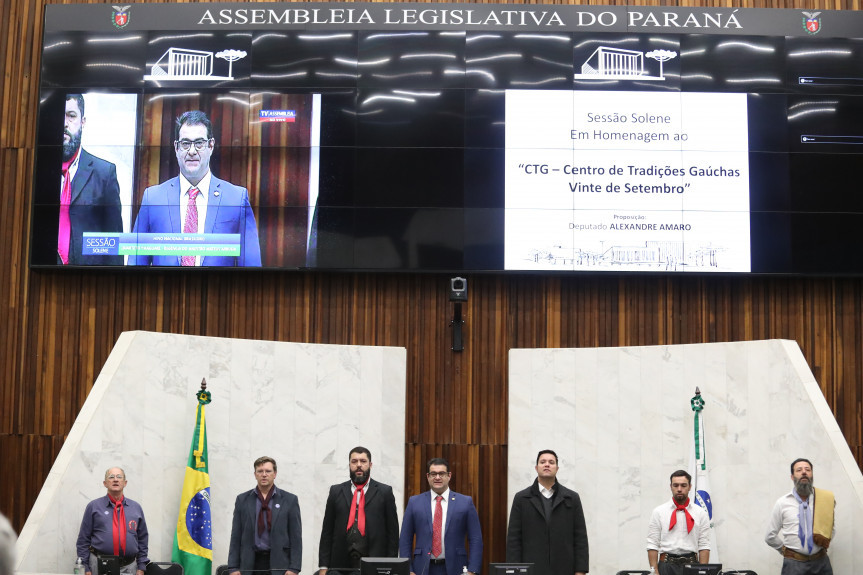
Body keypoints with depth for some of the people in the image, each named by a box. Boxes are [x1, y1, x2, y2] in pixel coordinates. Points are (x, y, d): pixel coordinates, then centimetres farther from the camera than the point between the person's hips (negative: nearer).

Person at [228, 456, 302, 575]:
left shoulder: (289, 500, 4)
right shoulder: (242, 500, 9)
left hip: (279, 564, -1)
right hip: (250, 564, 1)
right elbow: (235, 537, 8)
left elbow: (296, 537, 2)